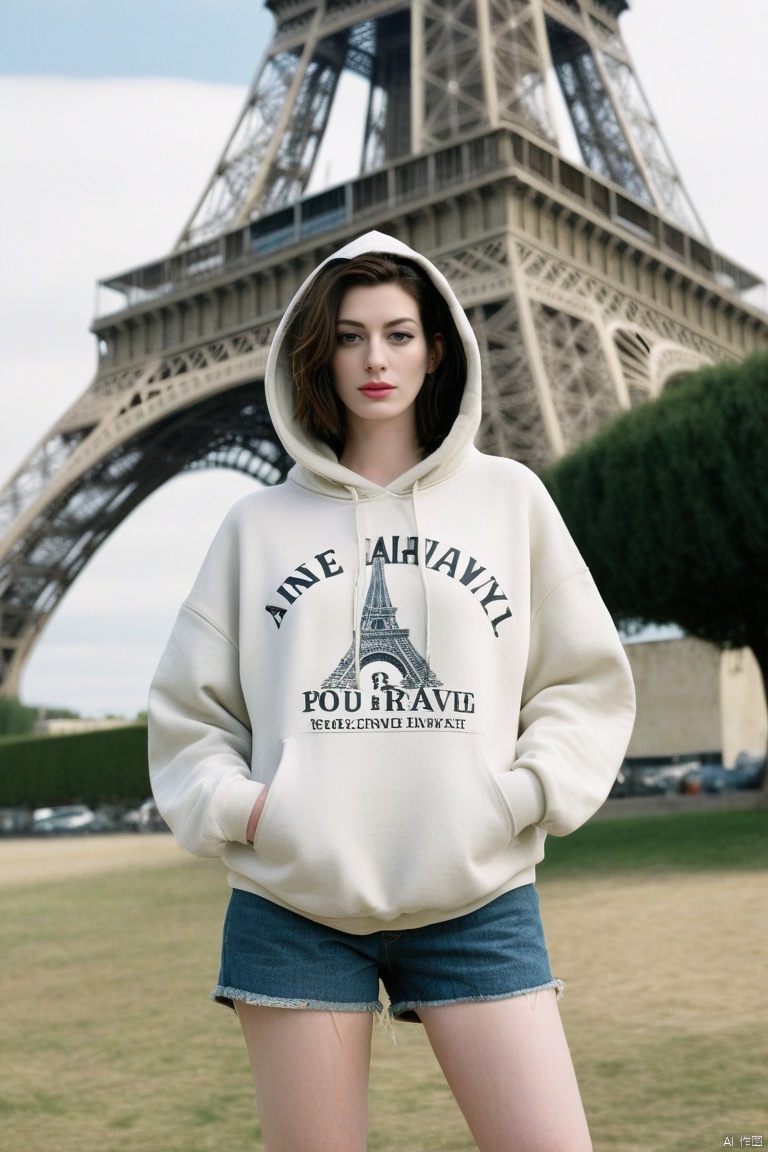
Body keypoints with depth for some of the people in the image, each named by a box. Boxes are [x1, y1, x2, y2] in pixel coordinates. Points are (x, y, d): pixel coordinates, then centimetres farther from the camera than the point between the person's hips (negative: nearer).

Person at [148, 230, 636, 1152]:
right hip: (293, 905, 0)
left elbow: (587, 680, 10)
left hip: (477, 901, 0)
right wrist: (230, 805, -4)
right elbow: (187, 705, 13)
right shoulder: (260, 524, 9)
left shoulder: (508, 498, 9)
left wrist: (526, 794, -4)